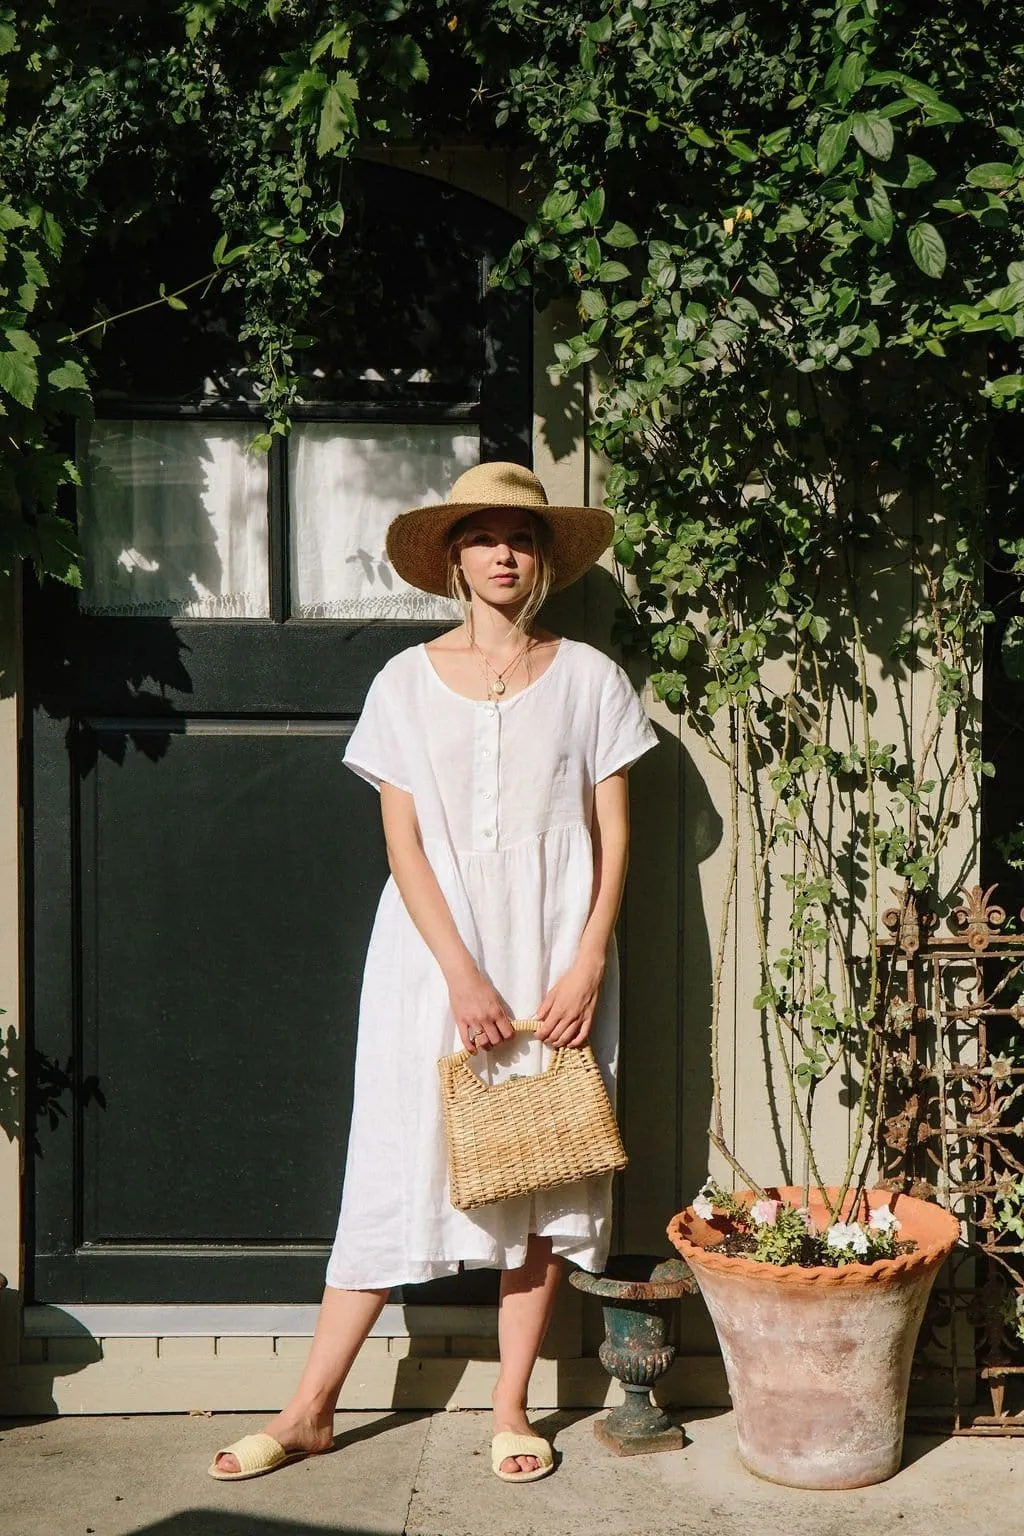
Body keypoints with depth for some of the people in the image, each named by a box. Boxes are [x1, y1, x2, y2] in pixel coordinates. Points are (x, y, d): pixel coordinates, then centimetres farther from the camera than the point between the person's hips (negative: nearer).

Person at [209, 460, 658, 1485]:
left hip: (554, 966, 1)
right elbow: (404, 844, -2)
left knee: (542, 1184, 5)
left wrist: (586, 966, -8)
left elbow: (612, 840, 3)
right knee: (400, 1172, 1)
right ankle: (310, 1411, 11)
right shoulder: (407, 682, 2)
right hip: (435, 962, -1)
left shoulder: (588, 679, 4)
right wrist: (464, 977, -11)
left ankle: (511, 1409, 19)